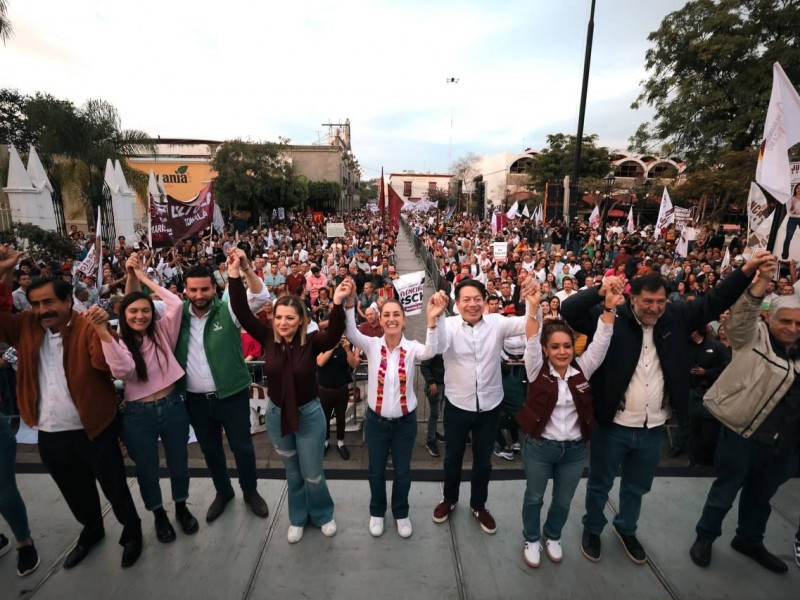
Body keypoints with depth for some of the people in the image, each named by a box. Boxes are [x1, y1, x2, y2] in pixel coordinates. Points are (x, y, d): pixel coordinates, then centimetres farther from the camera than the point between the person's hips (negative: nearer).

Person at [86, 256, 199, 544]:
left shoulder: (162, 332, -2)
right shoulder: (118, 342, -7)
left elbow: (177, 304, -17)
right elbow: (122, 369, -28)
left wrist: (144, 278, -11)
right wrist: (102, 332, -40)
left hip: (172, 406, 1)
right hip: (138, 414, -1)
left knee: (179, 463, 18)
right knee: (147, 469, 18)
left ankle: (182, 507, 43)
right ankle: (159, 515, 42)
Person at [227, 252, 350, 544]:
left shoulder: (312, 341, -18)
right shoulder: (268, 338, -11)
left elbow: (334, 333, -35)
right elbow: (242, 312, -17)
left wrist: (337, 304, -52)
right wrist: (235, 275, -26)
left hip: (309, 414, -2)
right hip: (276, 414, 3)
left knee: (313, 474, 13)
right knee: (292, 473, 23)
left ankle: (323, 514, 42)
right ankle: (298, 518, 46)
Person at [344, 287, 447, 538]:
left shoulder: (412, 347, -12)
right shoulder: (372, 345, -10)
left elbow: (430, 351, -34)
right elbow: (351, 332, -28)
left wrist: (432, 321, -53)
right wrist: (349, 303, -48)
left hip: (405, 421, 0)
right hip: (376, 419, 0)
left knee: (403, 471, 17)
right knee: (376, 470, 18)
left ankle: (401, 513, 44)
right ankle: (377, 512, 44)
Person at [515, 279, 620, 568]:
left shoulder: (582, 369, -5)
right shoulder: (537, 370, -13)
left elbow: (600, 343, -15)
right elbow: (531, 342, -29)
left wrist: (609, 307, -28)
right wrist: (533, 308, -44)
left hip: (574, 448, 3)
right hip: (539, 446, -3)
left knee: (563, 500, 22)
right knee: (534, 497, 18)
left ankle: (553, 536, 49)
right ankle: (532, 539, 42)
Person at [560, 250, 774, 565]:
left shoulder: (676, 316, -1)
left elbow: (714, 302, 5)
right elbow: (570, 311, -24)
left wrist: (747, 271, -5)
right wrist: (600, 291, -38)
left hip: (653, 429, 4)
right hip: (613, 426, -4)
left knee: (637, 488, 26)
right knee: (600, 484, 16)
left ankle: (626, 528, 51)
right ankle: (592, 529, 41)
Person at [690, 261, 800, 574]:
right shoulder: (753, 337, -6)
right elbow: (741, 316, -25)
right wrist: (762, 281, -34)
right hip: (744, 436, -5)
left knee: (761, 495, 23)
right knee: (725, 491, 9)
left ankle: (749, 540, 44)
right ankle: (705, 536, 29)